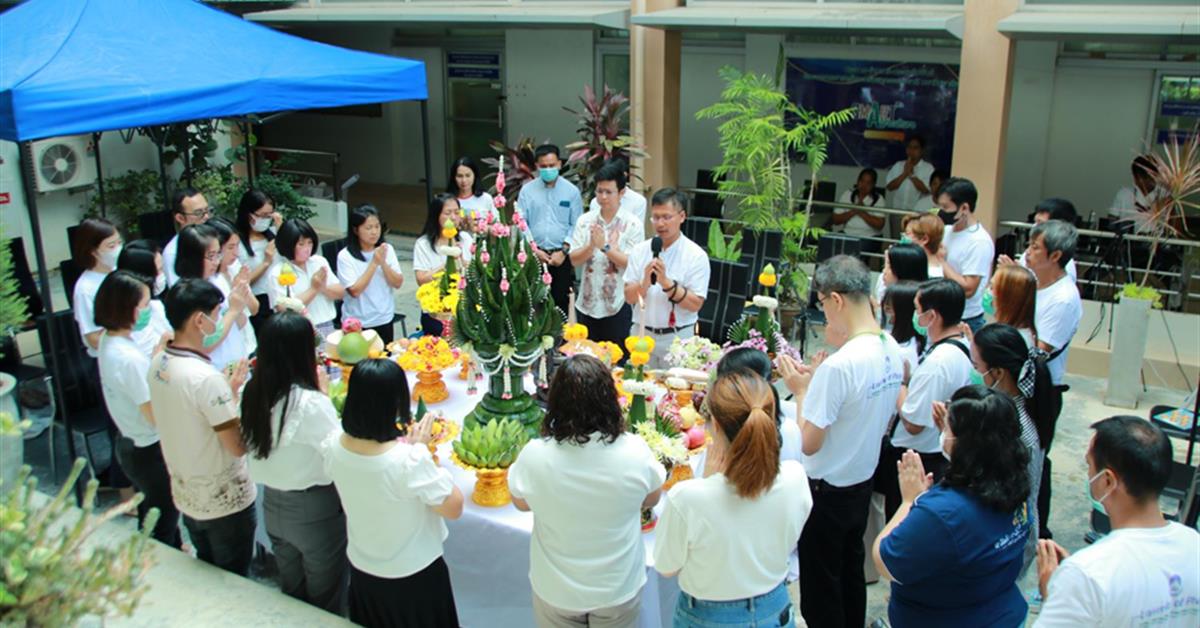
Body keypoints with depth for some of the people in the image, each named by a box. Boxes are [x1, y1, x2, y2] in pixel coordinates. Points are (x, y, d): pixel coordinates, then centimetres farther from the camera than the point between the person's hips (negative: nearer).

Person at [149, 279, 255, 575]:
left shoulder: (158, 363, -4)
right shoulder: (207, 379, -29)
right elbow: (238, 446, -23)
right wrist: (233, 392, -12)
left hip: (185, 495, 7)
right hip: (226, 501, -7)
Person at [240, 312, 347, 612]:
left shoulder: (253, 392, -9)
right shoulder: (311, 403, -27)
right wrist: (324, 394, -12)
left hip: (273, 505, 6)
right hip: (314, 511, -6)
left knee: (292, 591, 26)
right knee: (324, 597, 17)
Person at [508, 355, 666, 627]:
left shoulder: (534, 456, -26)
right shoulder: (635, 452, -24)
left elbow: (521, 503, -4)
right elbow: (650, 500, -3)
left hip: (556, 591, 0)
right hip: (619, 589, 1)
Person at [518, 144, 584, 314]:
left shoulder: (571, 191, 2)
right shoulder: (527, 190, 4)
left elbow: (577, 225, 0)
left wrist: (563, 251, -9)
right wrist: (534, 250, -7)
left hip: (562, 256, 0)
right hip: (535, 256, 1)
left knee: (562, 301, 3)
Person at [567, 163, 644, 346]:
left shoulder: (633, 224, -7)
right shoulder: (585, 220, 2)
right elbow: (574, 260, -2)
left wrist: (605, 246, -22)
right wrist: (591, 245, -20)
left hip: (618, 305, -3)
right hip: (587, 303, 3)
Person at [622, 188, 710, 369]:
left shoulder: (696, 255, -6)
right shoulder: (640, 250, 3)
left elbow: (695, 304, -11)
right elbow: (630, 298, 0)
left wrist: (666, 283, -21)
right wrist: (646, 281, -19)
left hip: (677, 338, -3)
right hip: (642, 333, 3)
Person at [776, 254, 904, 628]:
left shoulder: (838, 366, -30)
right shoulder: (892, 350, -4)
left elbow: (810, 442, -25)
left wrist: (801, 391, -12)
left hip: (828, 489, -8)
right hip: (863, 481, 8)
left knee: (820, 587, 11)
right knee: (851, 576, 24)